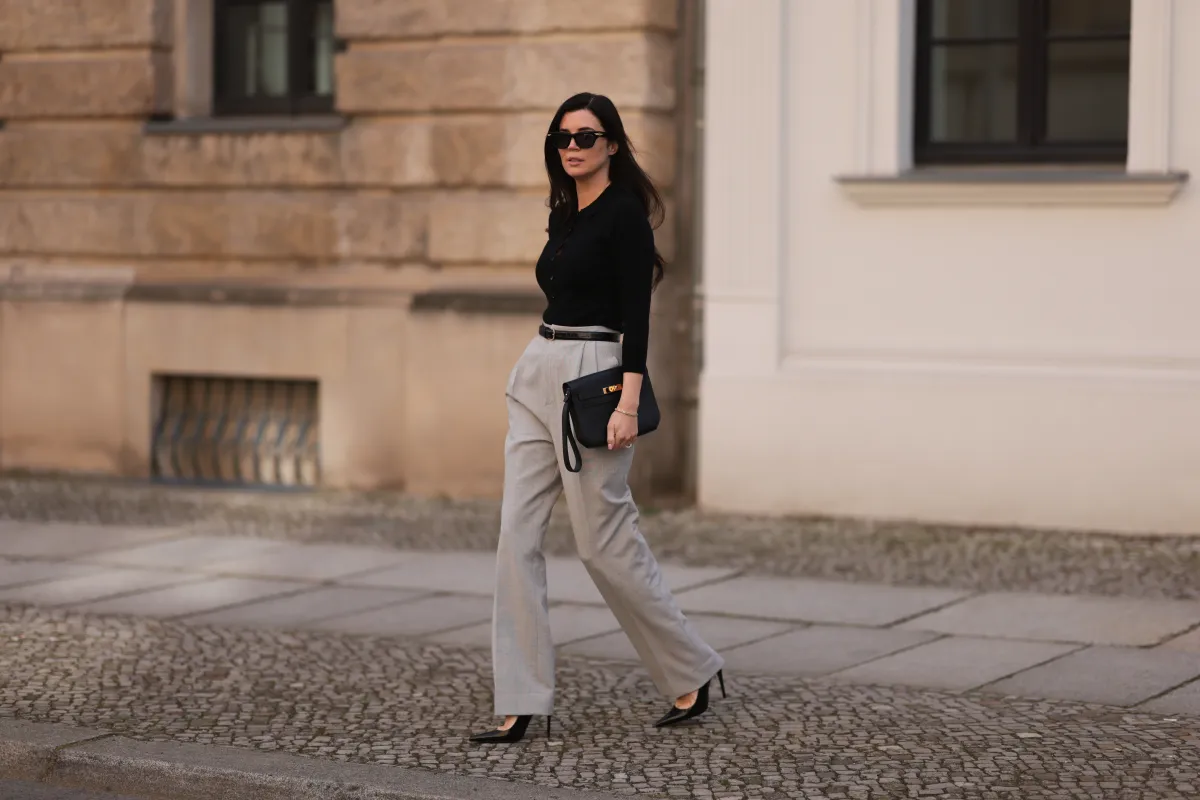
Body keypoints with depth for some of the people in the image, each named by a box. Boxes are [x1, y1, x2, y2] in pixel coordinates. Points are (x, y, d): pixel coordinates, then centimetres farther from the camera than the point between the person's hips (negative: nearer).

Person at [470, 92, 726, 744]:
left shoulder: (624, 213, -10)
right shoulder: (564, 214, 14)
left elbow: (636, 315, -16)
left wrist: (628, 404, -23)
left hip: (593, 376, -9)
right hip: (537, 373, 9)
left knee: (602, 538, -3)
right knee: (517, 532, 1)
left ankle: (692, 672, 16)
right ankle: (521, 703, 3)